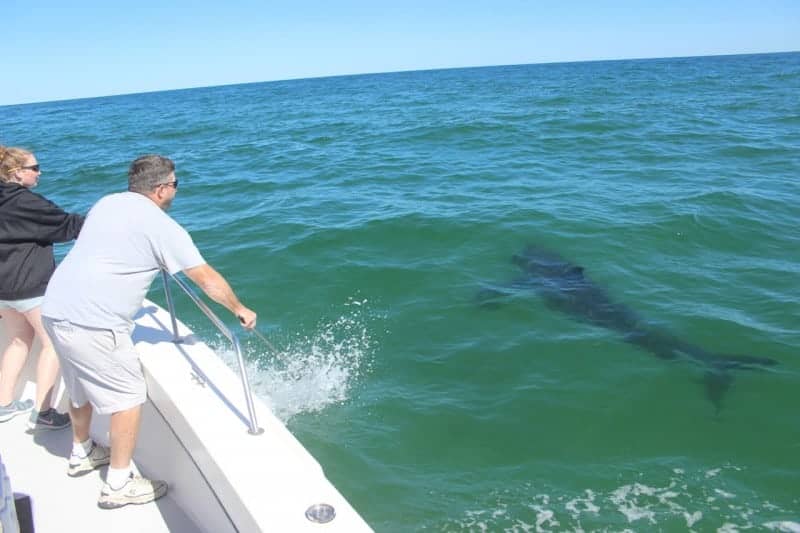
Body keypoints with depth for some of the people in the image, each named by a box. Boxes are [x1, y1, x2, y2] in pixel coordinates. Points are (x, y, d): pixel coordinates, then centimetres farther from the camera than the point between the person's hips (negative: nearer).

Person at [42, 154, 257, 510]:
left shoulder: (107, 203, 13)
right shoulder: (161, 226, -10)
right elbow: (209, 281, -7)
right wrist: (240, 310, 8)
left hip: (55, 310, 9)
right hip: (91, 323, -9)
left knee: (84, 387, 27)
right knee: (128, 397, 3)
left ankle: (81, 454, 46)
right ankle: (119, 485, 12)